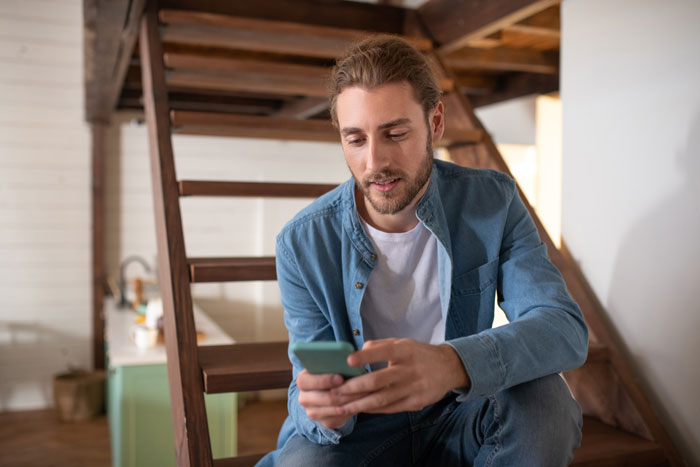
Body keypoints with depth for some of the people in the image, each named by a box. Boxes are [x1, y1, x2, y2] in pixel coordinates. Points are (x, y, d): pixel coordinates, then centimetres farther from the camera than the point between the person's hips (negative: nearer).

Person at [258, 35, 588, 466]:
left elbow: (566, 330, -22)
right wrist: (320, 412, -36)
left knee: (544, 396, -28)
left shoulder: (493, 202, -11)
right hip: (361, 429, -2)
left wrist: (452, 364, -43)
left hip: (458, 415, 2)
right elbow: (310, 385, -9)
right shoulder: (303, 243, -14)